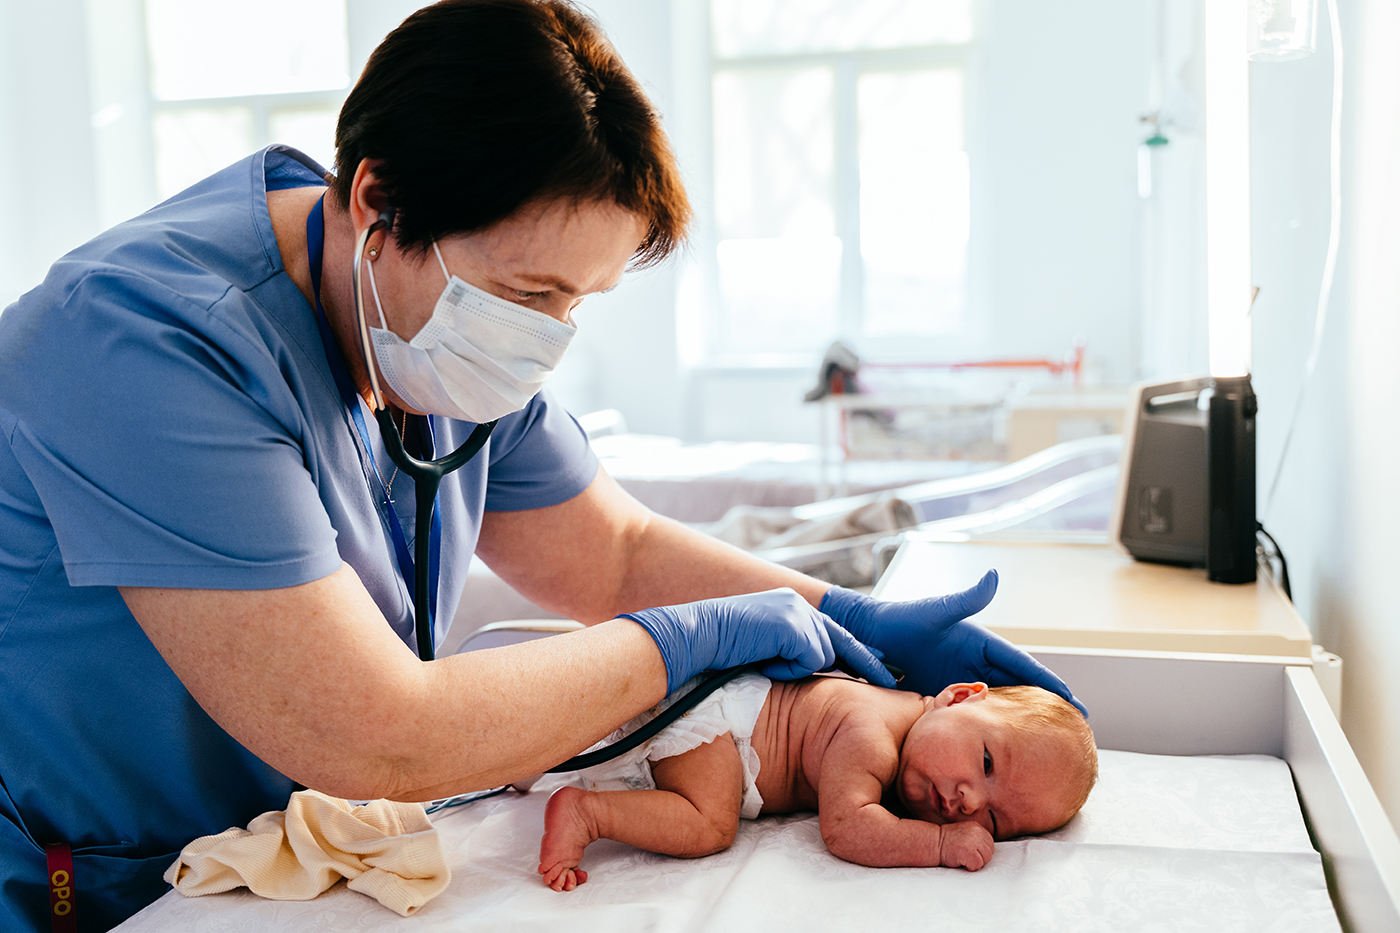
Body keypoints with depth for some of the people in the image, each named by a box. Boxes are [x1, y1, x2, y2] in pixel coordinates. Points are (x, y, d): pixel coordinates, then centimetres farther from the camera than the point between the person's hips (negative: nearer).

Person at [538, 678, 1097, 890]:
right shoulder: (870, 739, -30)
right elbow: (845, 826, -39)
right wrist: (943, 843, -34)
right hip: (707, 711, -9)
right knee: (710, 826, -26)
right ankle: (584, 811, -18)